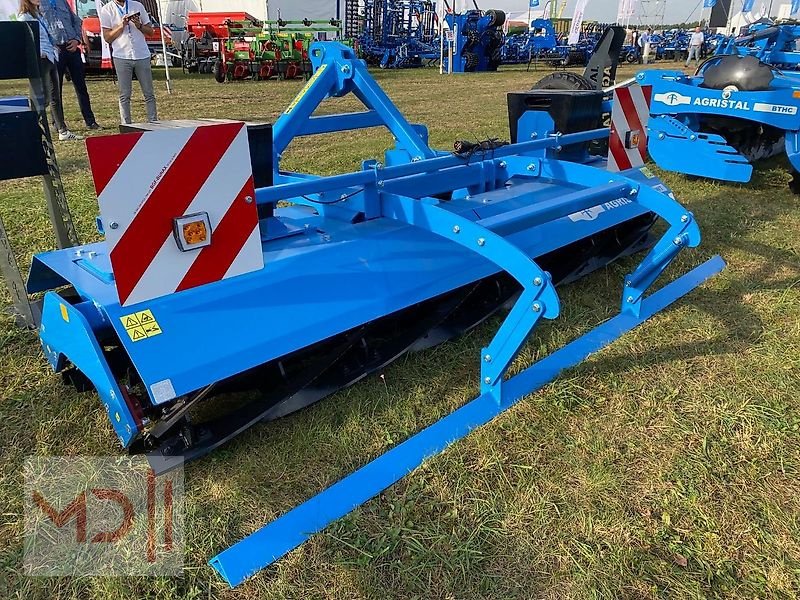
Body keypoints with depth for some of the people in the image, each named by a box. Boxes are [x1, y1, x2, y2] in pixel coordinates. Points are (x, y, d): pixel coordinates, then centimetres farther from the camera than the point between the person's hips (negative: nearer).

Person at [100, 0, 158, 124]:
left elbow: (150, 31, 12)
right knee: (124, 95, -1)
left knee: (149, 94, 2)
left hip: (142, 55, 2)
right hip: (122, 57, -2)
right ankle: (126, 126, 2)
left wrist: (139, 25, -7)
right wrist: (121, 25, -11)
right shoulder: (106, 10, 5)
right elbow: (107, 37, 1)